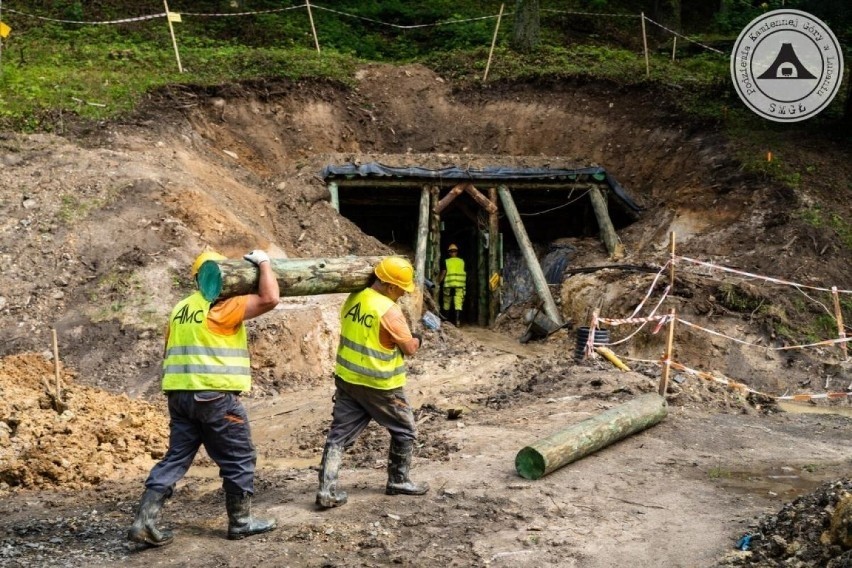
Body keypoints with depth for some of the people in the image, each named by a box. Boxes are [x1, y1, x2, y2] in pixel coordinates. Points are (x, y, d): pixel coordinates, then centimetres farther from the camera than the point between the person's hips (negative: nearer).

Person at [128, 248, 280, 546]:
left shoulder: (180, 309, 16)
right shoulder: (221, 306, -9)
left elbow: (171, 352, 21)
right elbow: (269, 298, -16)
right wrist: (263, 263, -2)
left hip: (179, 394, 8)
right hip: (214, 396, -8)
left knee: (176, 457, 11)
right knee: (239, 458, 6)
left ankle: (144, 522, 4)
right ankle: (241, 522, 15)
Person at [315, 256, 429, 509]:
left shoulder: (353, 298, 1)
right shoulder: (389, 311, -20)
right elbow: (409, 349, -11)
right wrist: (419, 339, 11)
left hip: (347, 379, 6)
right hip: (380, 386, -6)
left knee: (339, 435, 8)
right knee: (405, 431, 15)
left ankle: (326, 491, 2)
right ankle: (398, 481, 27)